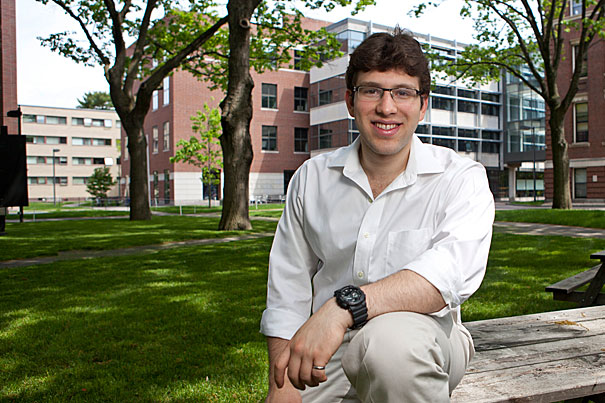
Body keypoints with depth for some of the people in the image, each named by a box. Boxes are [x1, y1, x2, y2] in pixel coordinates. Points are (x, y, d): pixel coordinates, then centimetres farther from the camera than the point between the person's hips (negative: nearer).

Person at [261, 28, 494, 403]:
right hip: (324, 361, 5)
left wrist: (343, 306, -40)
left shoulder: (462, 178, -6)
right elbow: (288, 287, 5)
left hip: (424, 344, -4)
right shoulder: (312, 178, 4)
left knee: (391, 337, -36)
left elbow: (455, 267, -26)